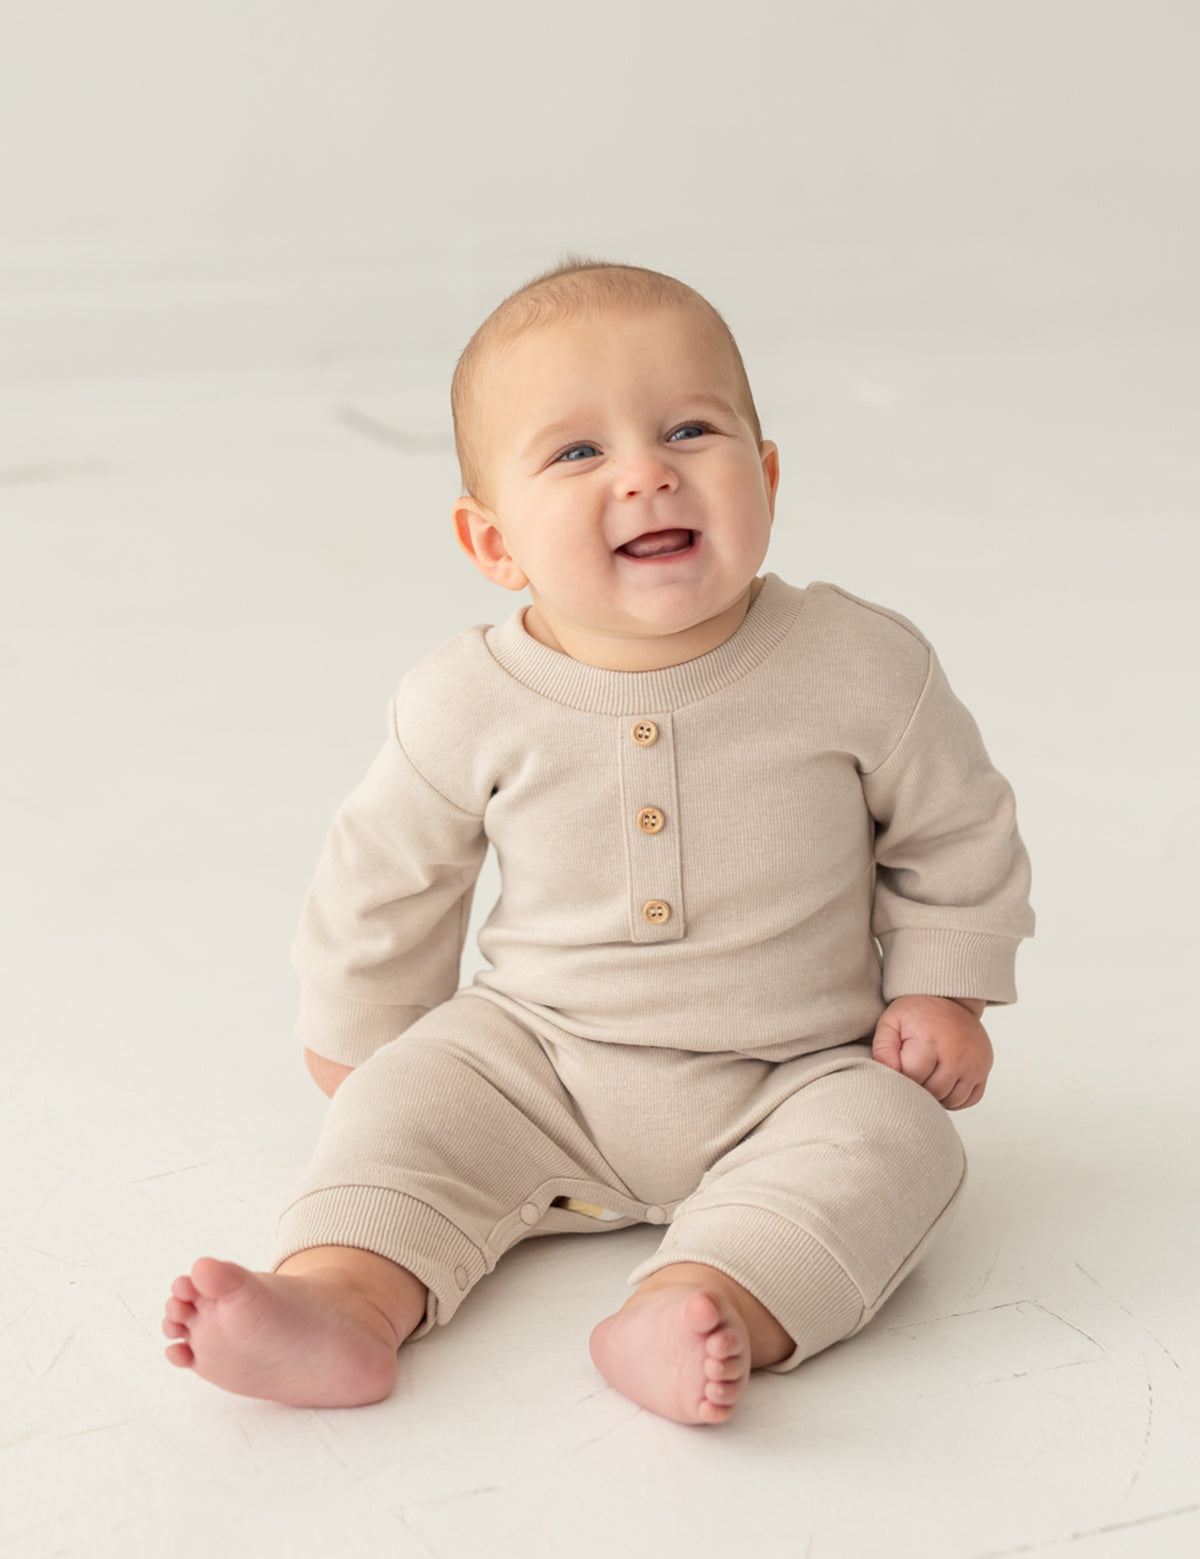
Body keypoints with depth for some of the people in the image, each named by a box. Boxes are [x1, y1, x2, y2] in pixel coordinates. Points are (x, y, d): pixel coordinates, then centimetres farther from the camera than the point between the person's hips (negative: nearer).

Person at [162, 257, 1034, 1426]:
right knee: (413, 1093, -18)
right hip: (541, 1061, 2)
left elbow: (954, 828, 4)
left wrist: (942, 990, -1)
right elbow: (387, 875, 5)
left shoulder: (861, 669, -14)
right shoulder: (469, 704, -12)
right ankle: (347, 1298, -33)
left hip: (791, 1080, -1)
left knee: (891, 1141, -27)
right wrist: (358, 1041, 14)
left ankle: (696, 1314, -44)